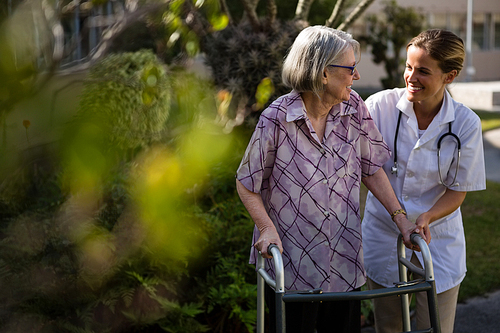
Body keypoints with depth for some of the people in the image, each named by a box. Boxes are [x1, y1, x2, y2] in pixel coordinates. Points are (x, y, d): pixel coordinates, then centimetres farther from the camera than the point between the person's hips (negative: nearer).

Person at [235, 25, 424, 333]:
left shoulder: (354, 107, -3)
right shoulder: (276, 119, -16)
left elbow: (371, 168, 7)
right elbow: (247, 183, -6)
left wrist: (400, 217, 0)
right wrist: (268, 229, -18)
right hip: (291, 260, -4)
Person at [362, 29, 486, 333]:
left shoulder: (466, 123, -12)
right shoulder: (380, 105, -13)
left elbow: (458, 191, -7)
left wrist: (426, 217, -24)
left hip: (437, 241, 0)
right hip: (383, 236, 1)